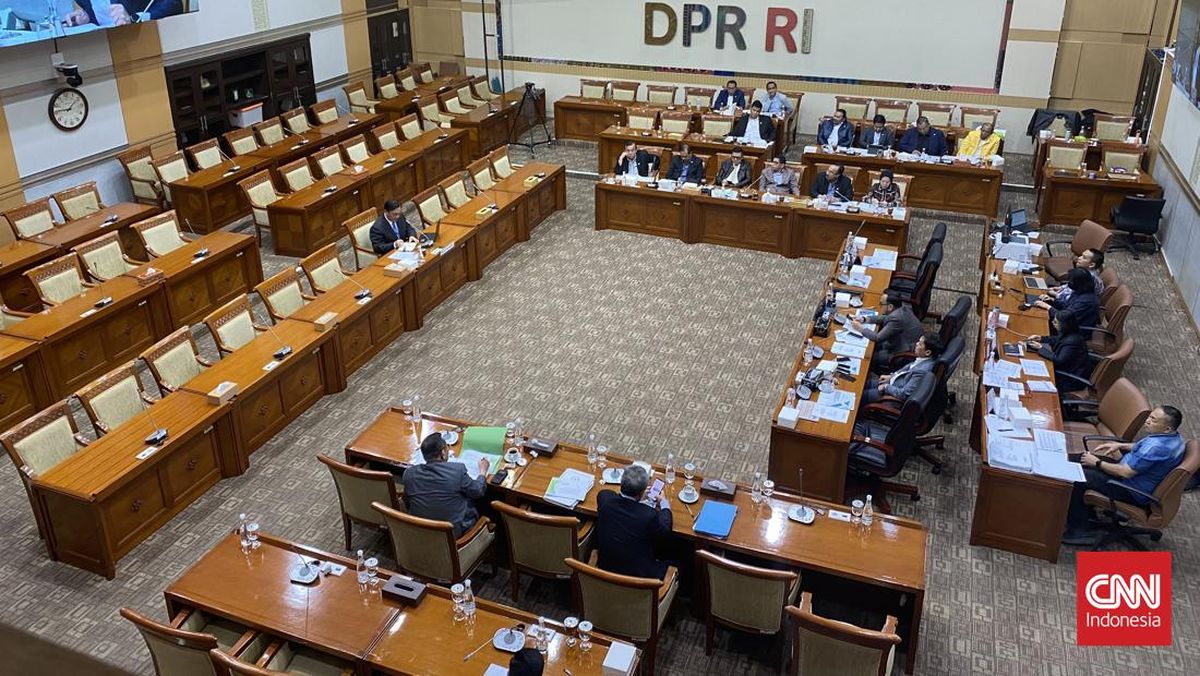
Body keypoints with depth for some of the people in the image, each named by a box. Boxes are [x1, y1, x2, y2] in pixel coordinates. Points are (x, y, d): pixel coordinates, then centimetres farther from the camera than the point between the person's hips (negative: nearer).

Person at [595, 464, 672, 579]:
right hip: (638, 575, -5)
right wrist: (665, 504, 12)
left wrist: (636, 497, 18)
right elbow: (665, 530, -5)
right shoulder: (649, 515, -28)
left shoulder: (604, 498, -17)